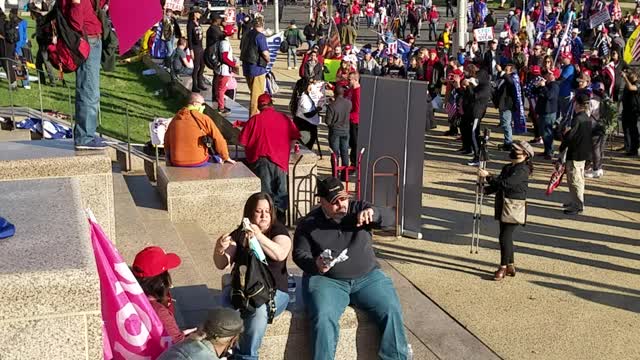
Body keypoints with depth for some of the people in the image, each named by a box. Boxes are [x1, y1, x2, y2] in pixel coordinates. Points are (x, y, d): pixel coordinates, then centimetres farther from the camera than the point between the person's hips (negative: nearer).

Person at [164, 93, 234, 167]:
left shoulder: (175, 119, 6)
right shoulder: (204, 119, -9)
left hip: (176, 163, 5)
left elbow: (166, 141, 14)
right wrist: (226, 157, 4)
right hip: (198, 163, -5)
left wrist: (169, 159, 27)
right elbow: (218, 139, -8)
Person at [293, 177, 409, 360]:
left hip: (368, 277, 2)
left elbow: (388, 217, -6)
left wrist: (373, 213, -29)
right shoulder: (308, 223, 3)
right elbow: (299, 254, 3)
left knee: (391, 311, -18)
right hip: (326, 280, -1)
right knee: (323, 318, -29)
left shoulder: (358, 208, 5)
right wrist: (315, 265, -19)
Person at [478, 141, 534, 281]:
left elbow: (505, 183, -25)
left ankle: (503, 267, 1)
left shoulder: (522, 170, -15)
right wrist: (486, 189, 1)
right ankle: (510, 266, 23)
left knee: (505, 237, -9)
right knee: (506, 236, 13)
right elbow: (498, 185, 18)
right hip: (503, 207, 9)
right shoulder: (507, 168, 13)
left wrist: (488, 176, -22)